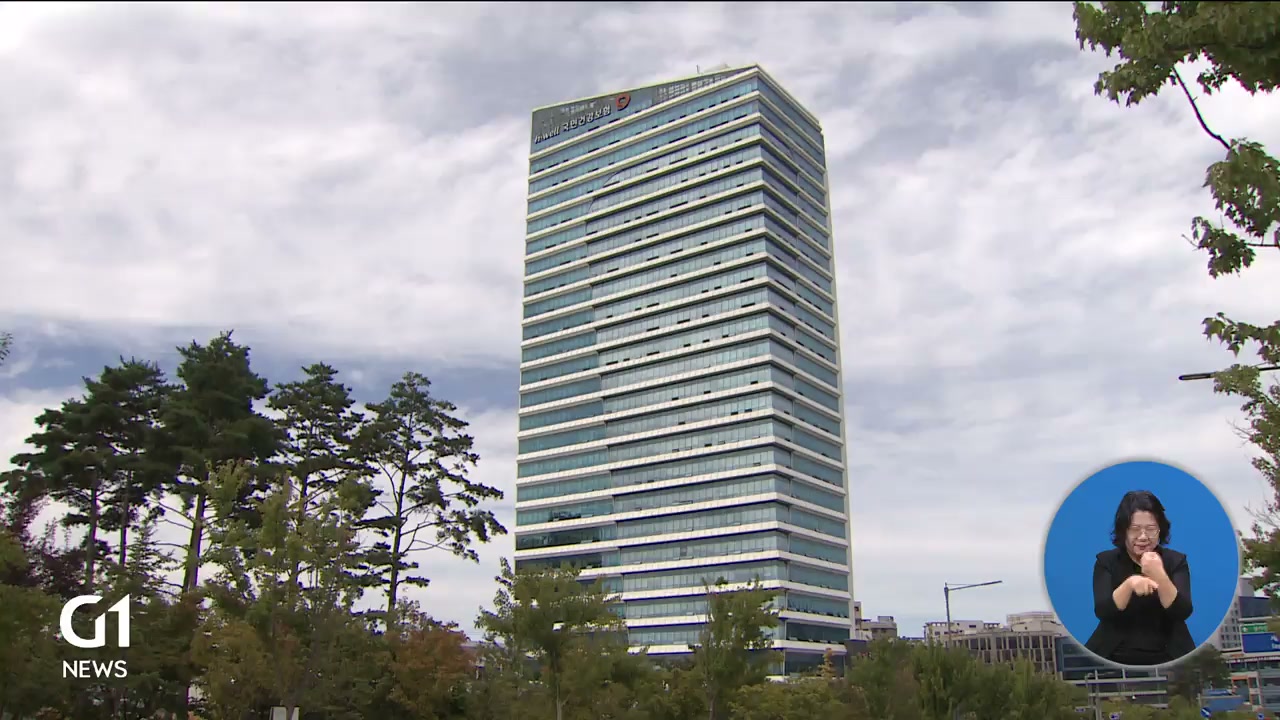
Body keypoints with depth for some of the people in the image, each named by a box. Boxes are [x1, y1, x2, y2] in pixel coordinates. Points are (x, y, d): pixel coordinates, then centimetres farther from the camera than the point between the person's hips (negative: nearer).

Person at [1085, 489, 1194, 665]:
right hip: (1115, 656, -1)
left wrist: (1160, 576, -25)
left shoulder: (1176, 560, 5)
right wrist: (1129, 584, -27)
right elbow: (1102, 611, -11)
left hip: (1166, 657, 2)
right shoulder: (1106, 561, 2)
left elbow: (1183, 612, -10)